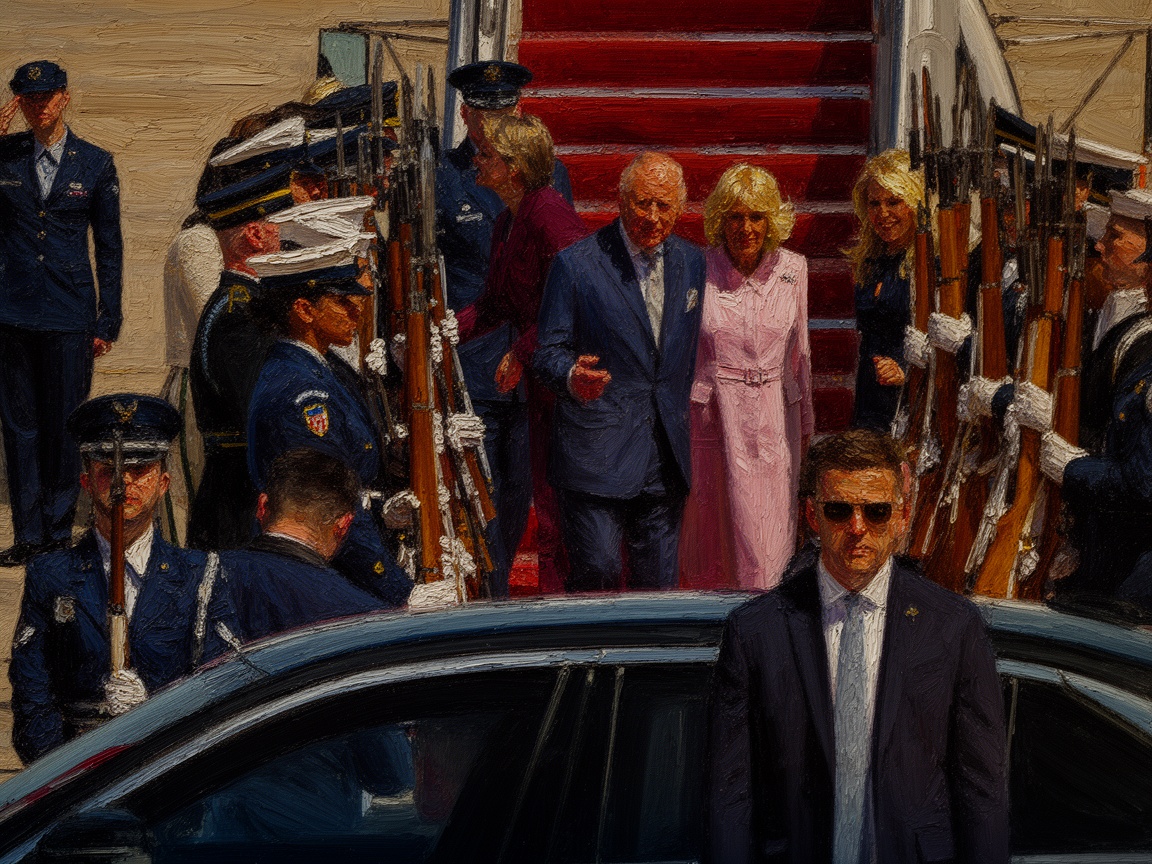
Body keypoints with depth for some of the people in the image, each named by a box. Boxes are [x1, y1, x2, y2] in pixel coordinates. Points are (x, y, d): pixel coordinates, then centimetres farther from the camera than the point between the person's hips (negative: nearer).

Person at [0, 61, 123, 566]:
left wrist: (108, 322, 4)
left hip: (70, 316, -1)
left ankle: (59, 534, 13)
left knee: (64, 427, 2)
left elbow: (109, 247, 7)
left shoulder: (95, 164, 3)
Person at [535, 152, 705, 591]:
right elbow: (549, 352, -3)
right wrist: (571, 376, -25)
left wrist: (686, 415, 9)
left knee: (659, 583, 7)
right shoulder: (576, 264, -5)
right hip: (596, 452, -4)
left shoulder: (692, 262, 10)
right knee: (597, 573, -10)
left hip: (667, 453, 4)